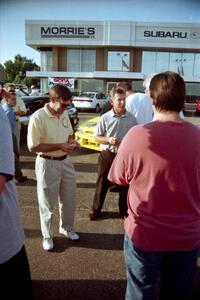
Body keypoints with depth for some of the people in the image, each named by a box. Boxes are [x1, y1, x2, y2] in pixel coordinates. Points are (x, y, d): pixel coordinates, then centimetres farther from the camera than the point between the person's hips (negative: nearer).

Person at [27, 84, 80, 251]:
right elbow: (33, 147, -20)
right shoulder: (38, 117, -20)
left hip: (65, 161, 6)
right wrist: (59, 146, -23)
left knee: (69, 199, 19)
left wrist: (72, 142, -7)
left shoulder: (64, 114, 1)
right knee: (48, 203, 11)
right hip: (47, 164, -6)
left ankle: (66, 228, 43)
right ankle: (47, 236, 34)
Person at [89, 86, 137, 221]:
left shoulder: (132, 118, -2)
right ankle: (96, 209, 30)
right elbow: (96, 137, -2)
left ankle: (124, 211, 33)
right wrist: (109, 140, -20)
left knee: (125, 185, 14)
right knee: (102, 184, 11)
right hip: (107, 155, -1)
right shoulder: (105, 118, -7)